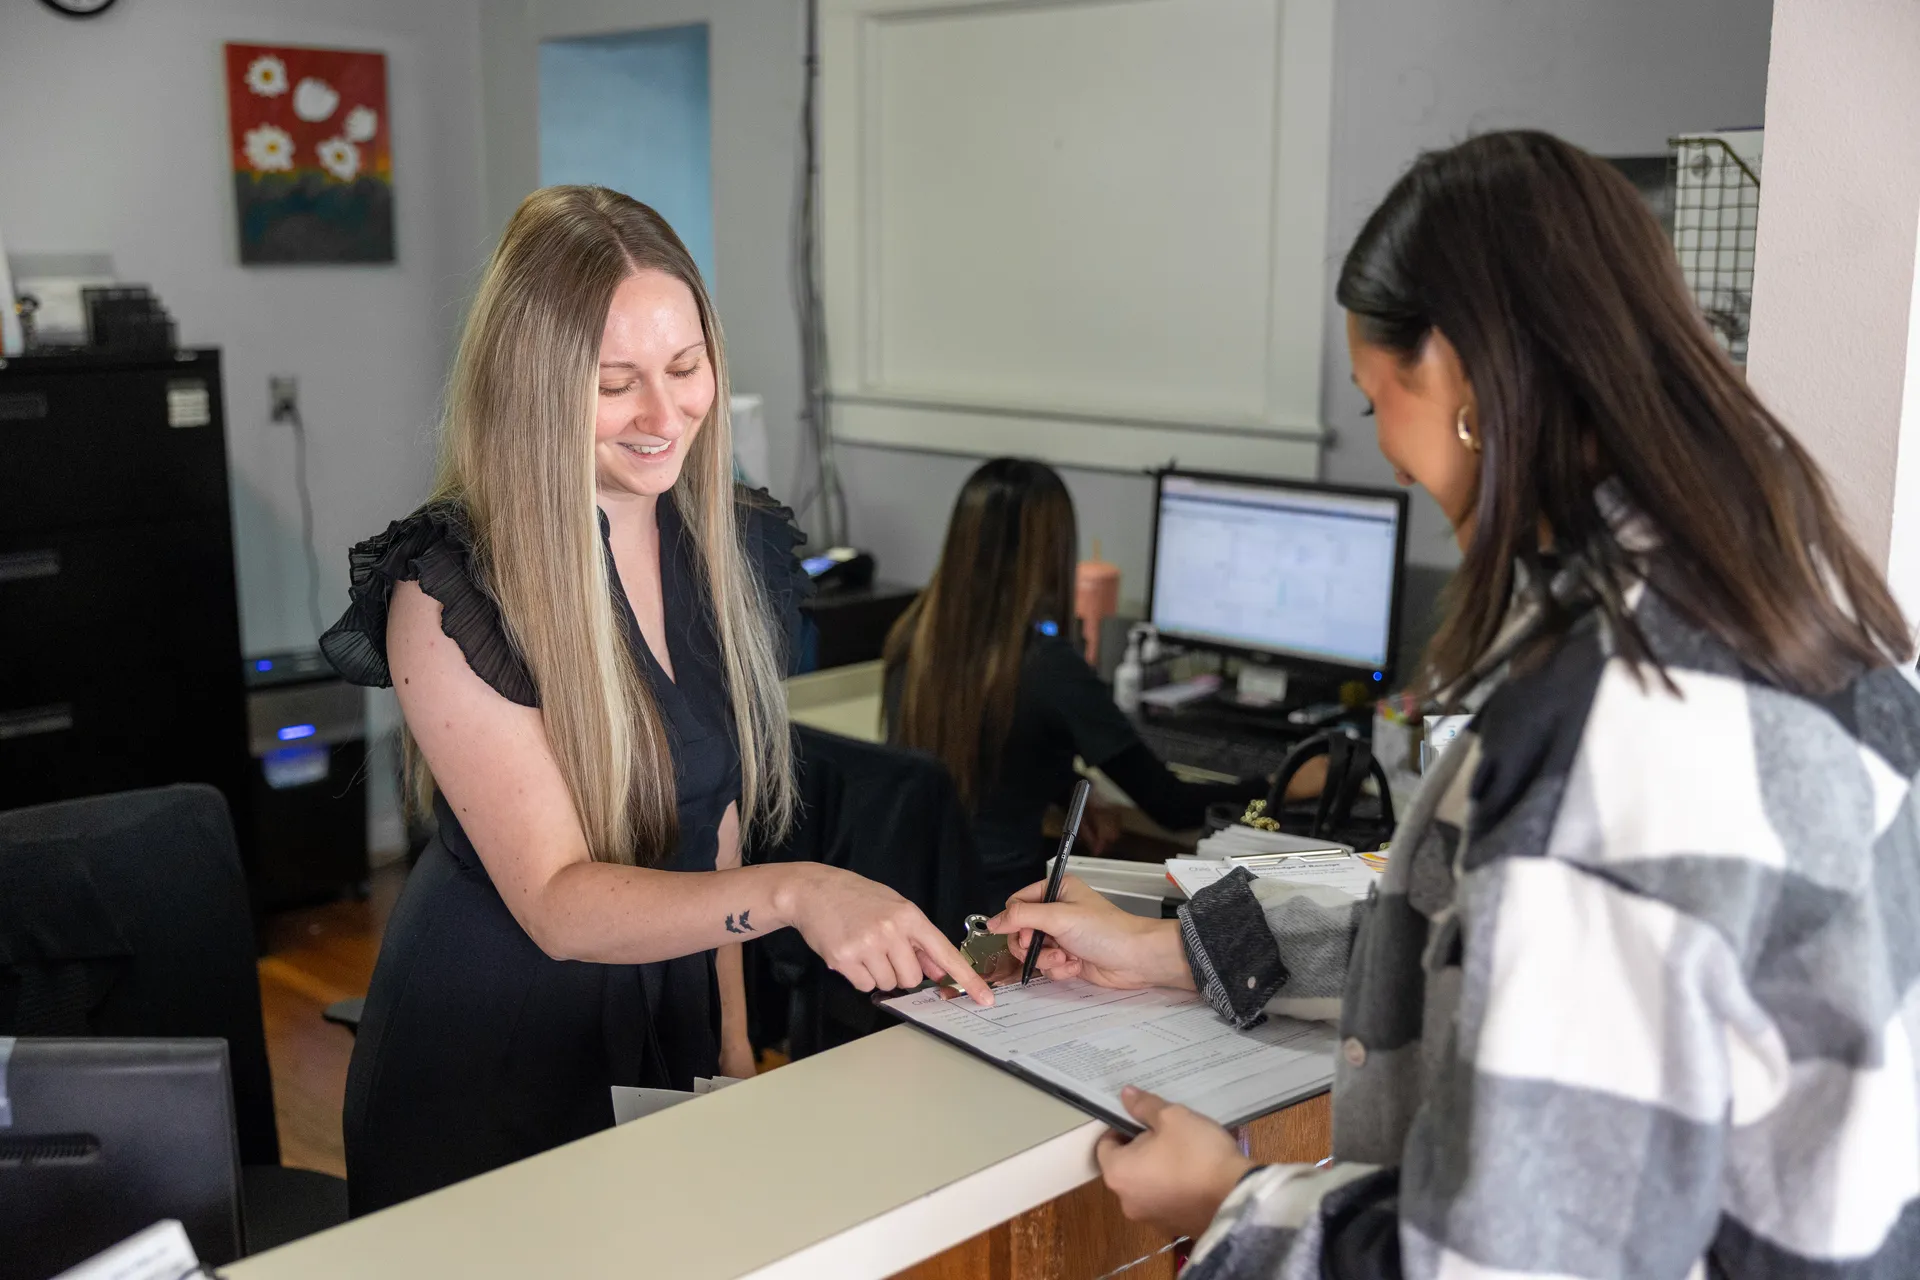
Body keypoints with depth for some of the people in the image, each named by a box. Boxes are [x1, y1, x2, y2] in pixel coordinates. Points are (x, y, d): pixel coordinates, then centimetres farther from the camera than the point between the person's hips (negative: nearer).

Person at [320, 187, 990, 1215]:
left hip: (674, 1021, 6)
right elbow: (555, 902, -25)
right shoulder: (449, 593, -22)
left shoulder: (730, 546, -3)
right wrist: (793, 894, -39)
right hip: (488, 1057, -5)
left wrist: (733, 1038, 6)